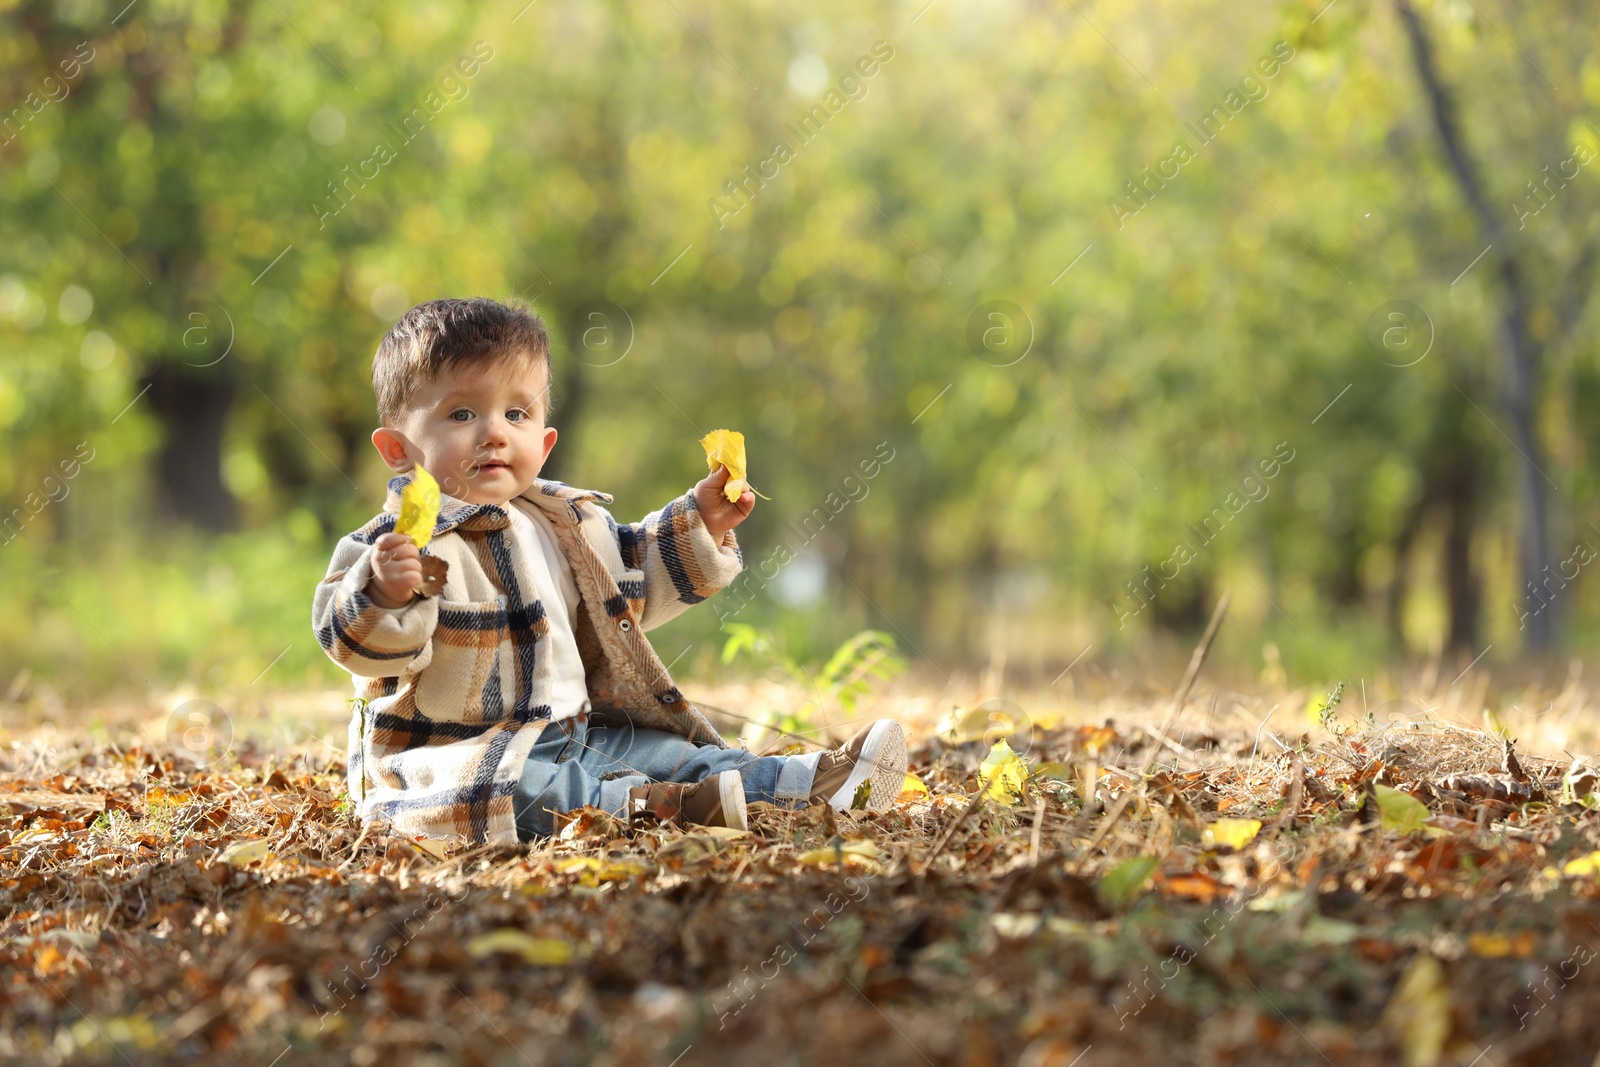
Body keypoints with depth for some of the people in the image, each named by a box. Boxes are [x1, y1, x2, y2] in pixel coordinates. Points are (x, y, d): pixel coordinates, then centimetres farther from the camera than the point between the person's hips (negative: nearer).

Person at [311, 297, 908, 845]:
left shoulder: (566, 525, 11)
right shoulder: (399, 544, -14)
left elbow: (634, 582, 27)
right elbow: (353, 641, -25)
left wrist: (699, 525, 16)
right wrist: (385, 595, -46)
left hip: (568, 737, 7)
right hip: (446, 753, -7)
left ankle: (818, 783, -6)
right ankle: (638, 807, -46)